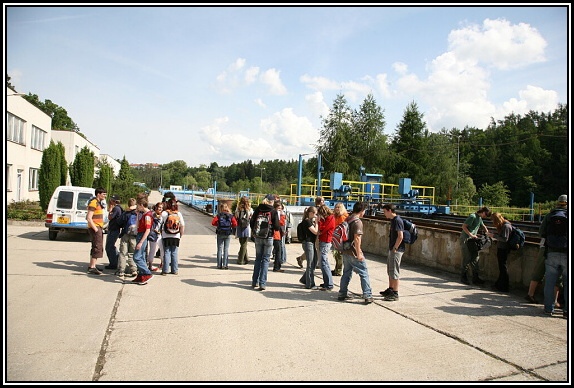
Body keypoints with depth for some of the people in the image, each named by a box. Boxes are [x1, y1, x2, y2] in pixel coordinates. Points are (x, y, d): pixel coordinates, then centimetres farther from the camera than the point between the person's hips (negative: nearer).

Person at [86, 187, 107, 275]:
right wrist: (95, 229, -20)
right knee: (97, 247, -11)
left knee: (96, 248, 15)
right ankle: (92, 268, -8)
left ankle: (91, 266, 24)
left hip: (99, 228, 10)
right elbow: (89, 218, -20)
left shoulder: (99, 203, 17)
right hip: (95, 228, -10)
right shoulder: (93, 203, -14)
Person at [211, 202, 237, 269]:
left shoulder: (218, 215, -3)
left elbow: (213, 222, -11)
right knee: (226, 249, 6)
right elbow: (235, 224, -8)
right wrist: (230, 226, 10)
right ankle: (225, 265, 4)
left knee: (219, 249, 7)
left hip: (220, 234, 0)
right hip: (228, 234, 0)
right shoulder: (231, 216, -1)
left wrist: (218, 224, 7)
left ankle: (219, 265, 8)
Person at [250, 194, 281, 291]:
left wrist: (253, 232, 19)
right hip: (268, 238, -3)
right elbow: (277, 227, -10)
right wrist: (279, 227, 12)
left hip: (258, 237, 3)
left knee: (258, 258, 15)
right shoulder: (273, 211, -8)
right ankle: (262, 283, -1)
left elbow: (252, 222, 2)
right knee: (265, 259, 3)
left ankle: (255, 282, 19)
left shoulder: (258, 209, 1)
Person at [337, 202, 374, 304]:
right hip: (353, 253, -8)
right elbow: (357, 239, -22)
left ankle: (342, 294, 21)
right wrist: (359, 254, -20)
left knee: (347, 273, 17)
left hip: (346, 251, 8)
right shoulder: (358, 222, -16)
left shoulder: (347, 219, 11)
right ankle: (368, 296, 0)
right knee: (364, 273, 0)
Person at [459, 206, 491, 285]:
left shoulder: (479, 218, 14)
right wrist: (471, 235, -22)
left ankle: (475, 278, 11)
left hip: (472, 240, 9)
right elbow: (464, 226, -19)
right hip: (465, 239, -9)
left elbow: (483, 226, 33)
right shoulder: (472, 216, -15)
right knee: (467, 258, -7)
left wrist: (487, 232, 16)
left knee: (475, 258, 5)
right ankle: (463, 277, 5)